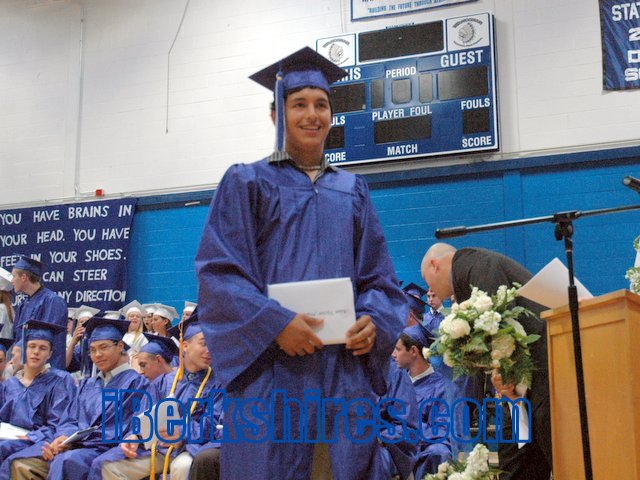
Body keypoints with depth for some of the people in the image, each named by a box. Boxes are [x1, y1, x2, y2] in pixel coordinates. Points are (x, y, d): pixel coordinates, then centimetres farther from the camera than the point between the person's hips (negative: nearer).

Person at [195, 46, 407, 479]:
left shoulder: (353, 191, 17)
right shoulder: (247, 182, 5)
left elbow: (379, 275, 14)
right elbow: (218, 272, -5)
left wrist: (374, 320, -8)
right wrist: (275, 323, -18)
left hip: (347, 368, 4)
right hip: (272, 366, -3)